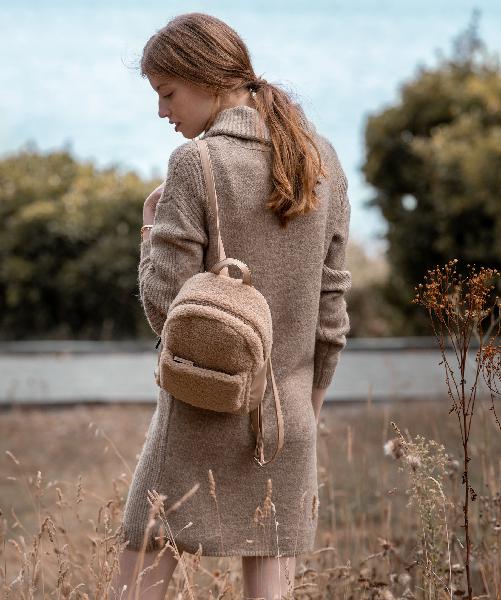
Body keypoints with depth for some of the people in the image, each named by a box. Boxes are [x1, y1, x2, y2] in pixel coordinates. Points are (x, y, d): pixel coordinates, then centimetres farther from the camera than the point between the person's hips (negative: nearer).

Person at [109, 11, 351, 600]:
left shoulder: (196, 164, -11)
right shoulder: (322, 161, 6)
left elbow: (163, 303, -12)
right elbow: (331, 304, 9)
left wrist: (150, 228, 5)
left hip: (203, 413, -5)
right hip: (287, 416, 5)